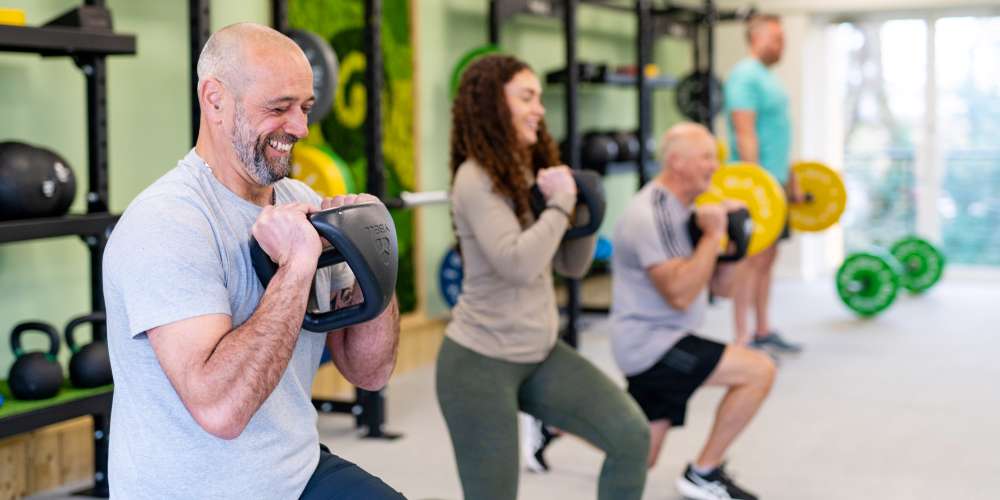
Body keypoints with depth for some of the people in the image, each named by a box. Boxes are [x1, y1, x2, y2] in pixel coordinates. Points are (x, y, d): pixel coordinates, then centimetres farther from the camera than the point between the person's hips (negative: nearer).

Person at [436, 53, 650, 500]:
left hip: (541, 353, 7)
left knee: (631, 435, -7)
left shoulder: (531, 172, 8)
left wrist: (582, 208, -5)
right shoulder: (476, 179, -17)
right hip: (481, 362, -7)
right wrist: (560, 203, -18)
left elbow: (573, 265, 11)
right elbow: (517, 264, -30)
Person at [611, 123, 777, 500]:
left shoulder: (687, 210, 12)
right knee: (758, 370, -19)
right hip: (652, 344, -10)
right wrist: (713, 236, -22)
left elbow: (723, 287, 13)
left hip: (662, 343, 10)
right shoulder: (651, 214, -19)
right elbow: (679, 294, -27)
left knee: (637, 461, 14)